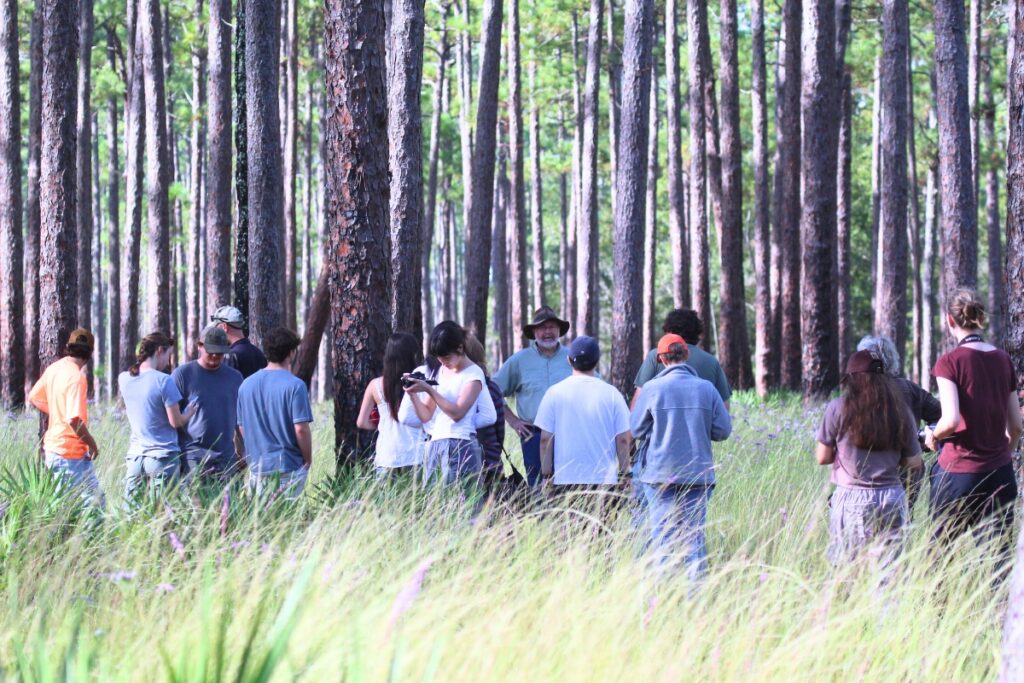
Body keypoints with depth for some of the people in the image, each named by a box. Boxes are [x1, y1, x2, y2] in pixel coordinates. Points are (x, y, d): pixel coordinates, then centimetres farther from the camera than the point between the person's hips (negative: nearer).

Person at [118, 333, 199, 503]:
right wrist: (189, 413, 11)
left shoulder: (124, 379, 4)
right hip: (163, 456, -5)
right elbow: (176, 422, -10)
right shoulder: (164, 381, -13)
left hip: (135, 455, 5)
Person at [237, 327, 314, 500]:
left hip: (256, 466, 5)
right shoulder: (294, 385, -11)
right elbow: (301, 429, -14)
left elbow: (242, 427, 13)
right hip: (288, 467, -5)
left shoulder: (246, 384, 7)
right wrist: (308, 461, -1)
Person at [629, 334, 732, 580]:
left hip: (661, 473, -2)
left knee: (663, 537, 4)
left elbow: (635, 429, 1)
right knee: (695, 537, 6)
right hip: (698, 474, 2)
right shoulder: (707, 388, -1)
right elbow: (723, 430, 2)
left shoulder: (652, 388, -6)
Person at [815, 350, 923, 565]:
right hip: (892, 500, 2)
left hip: (851, 500, -2)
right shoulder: (900, 412, 5)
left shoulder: (838, 408, -2)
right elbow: (913, 462, 10)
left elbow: (822, 458, 3)